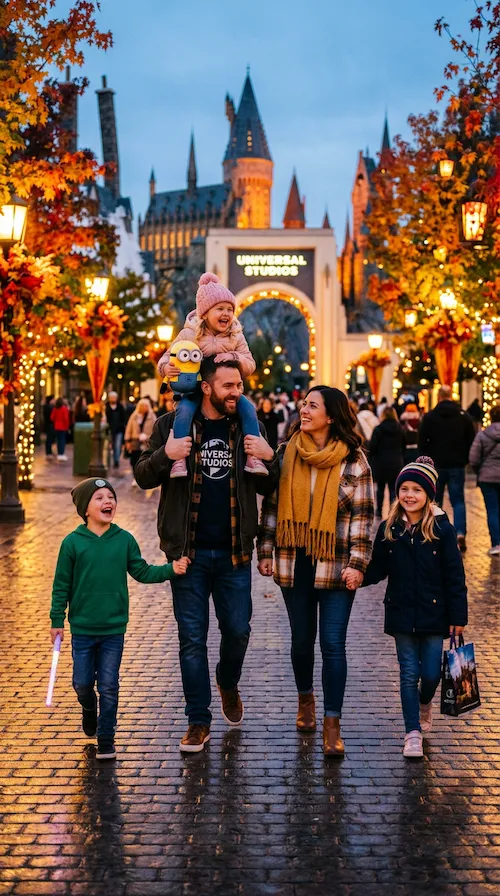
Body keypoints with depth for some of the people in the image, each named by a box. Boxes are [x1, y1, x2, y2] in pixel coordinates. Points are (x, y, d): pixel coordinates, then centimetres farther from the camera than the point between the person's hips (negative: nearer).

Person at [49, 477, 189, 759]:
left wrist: (171, 569, -7)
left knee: (109, 686, 4)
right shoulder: (73, 542, -6)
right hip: (82, 629, 0)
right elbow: (62, 585, -1)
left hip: (114, 629, 1)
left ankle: (106, 741, 15)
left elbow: (142, 572, 6)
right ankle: (89, 711, 41)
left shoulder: (125, 540, -1)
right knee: (82, 683, 8)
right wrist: (57, 621, -1)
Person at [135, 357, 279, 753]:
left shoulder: (247, 427, 6)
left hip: (233, 552, 2)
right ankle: (199, 722, 13)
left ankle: (228, 683, 41)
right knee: (192, 638, 3)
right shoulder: (172, 424, -1)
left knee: (238, 630, 9)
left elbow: (267, 488, 12)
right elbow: (143, 477, 2)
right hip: (190, 552, -2)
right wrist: (165, 455, -19)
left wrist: (270, 458, -9)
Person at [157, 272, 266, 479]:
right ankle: (179, 460, -31)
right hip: (195, 390, -3)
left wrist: (234, 357, -23)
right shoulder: (189, 334, -5)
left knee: (248, 408, -21)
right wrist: (167, 368, -29)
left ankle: (253, 456, -16)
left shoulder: (236, 337, 3)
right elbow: (167, 358, -3)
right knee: (185, 410, -32)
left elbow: (250, 365, -1)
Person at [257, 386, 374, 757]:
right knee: (302, 639, 14)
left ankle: (332, 726, 1)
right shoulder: (287, 454, 3)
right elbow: (272, 504, 8)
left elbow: (363, 515, -4)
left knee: (333, 644, -5)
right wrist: (265, 552, 5)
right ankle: (306, 699, 39)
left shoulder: (354, 461, -5)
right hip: (294, 563, 3)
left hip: (336, 567, -3)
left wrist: (357, 563, -9)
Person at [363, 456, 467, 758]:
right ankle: (413, 733, 11)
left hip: (433, 614, -1)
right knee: (409, 674, 4)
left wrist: (458, 615, -6)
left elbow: (455, 576, -5)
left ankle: (425, 703, 38)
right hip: (402, 615, 1)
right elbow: (378, 569, 4)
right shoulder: (389, 529, 0)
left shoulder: (442, 529, -8)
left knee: (431, 673, 4)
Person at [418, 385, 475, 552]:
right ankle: (460, 533, -14)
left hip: (436, 465, -1)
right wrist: (465, 459, 14)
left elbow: (422, 442, -4)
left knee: (435, 501, 11)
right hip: (457, 465, 1)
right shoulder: (464, 416, 2)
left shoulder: (430, 417, -5)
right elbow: (472, 441, 5)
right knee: (458, 500, 4)